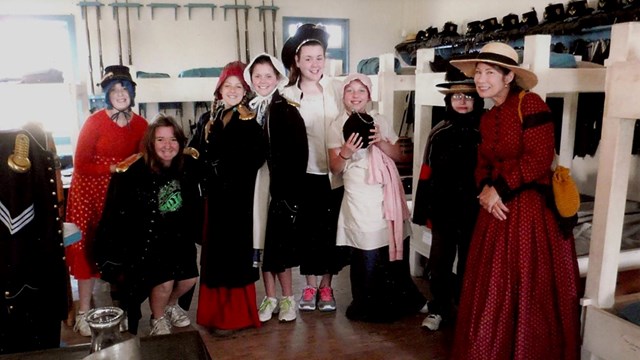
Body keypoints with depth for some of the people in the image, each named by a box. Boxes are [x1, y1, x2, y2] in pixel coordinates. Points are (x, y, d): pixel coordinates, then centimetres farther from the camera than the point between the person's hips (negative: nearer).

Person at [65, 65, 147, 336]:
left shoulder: (140, 124, -1)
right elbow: (80, 164, -15)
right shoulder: (95, 121, -12)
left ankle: (119, 305, 28)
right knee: (89, 249, 0)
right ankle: (83, 313, 11)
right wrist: (113, 168, -23)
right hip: (91, 192, -3)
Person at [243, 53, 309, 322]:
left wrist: (291, 192, -14)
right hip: (254, 187, 4)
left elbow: (300, 153, -9)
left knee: (279, 242, 1)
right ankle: (270, 297, 22)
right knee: (261, 242, 9)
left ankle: (287, 298, 18)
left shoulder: (288, 111, -3)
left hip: (280, 187, -3)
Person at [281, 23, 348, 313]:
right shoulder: (287, 95, 1)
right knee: (307, 229, 9)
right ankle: (310, 285, 26)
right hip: (305, 174, 0)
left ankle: (326, 285, 26)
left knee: (332, 229, 9)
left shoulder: (338, 88, -2)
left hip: (336, 173, 0)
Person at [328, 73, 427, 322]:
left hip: (387, 195, 3)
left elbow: (398, 156, 8)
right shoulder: (338, 127, 1)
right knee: (368, 253, -4)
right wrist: (345, 153, -21)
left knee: (394, 246, 7)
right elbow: (335, 169, -1)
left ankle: (396, 301, 28)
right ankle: (368, 306, 16)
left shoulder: (379, 122, 9)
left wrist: (381, 143, -10)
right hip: (359, 197, -3)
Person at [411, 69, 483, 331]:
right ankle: (438, 308, 28)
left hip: (474, 211, -1)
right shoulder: (438, 134, 1)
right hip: (443, 210, 2)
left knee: (469, 265, 13)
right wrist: (423, 211, 2)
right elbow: (427, 174, 3)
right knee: (438, 263, 10)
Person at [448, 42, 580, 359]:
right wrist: (486, 191, -7)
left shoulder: (529, 104, -11)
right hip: (499, 210, 7)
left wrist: (498, 189, -12)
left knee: (530, 295, 3)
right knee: (491, 289, 12)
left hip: (533, 210, -7)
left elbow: (539, 159, -18)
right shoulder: (487, 118, 12)